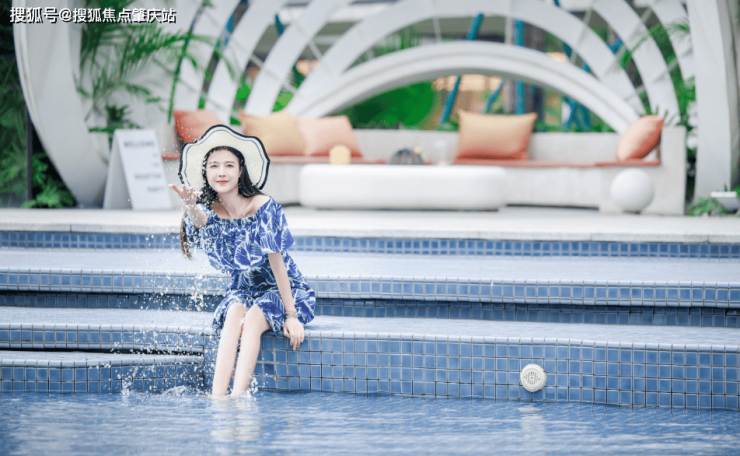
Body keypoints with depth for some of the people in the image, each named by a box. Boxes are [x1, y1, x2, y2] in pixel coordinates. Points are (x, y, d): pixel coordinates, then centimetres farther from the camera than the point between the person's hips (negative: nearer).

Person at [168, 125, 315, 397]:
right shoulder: (209, 211, -6)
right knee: (235, 313, -30)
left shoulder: (263, 206, -17)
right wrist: (190, 206, -57)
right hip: (243, 291, 3)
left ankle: (237, 397, -46)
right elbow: (200, 220, -31)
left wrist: (291, 315, -20)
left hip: (286, 291, -3)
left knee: (252, 318, -33)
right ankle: (216, 397, -44)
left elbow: (276, 260, -18)